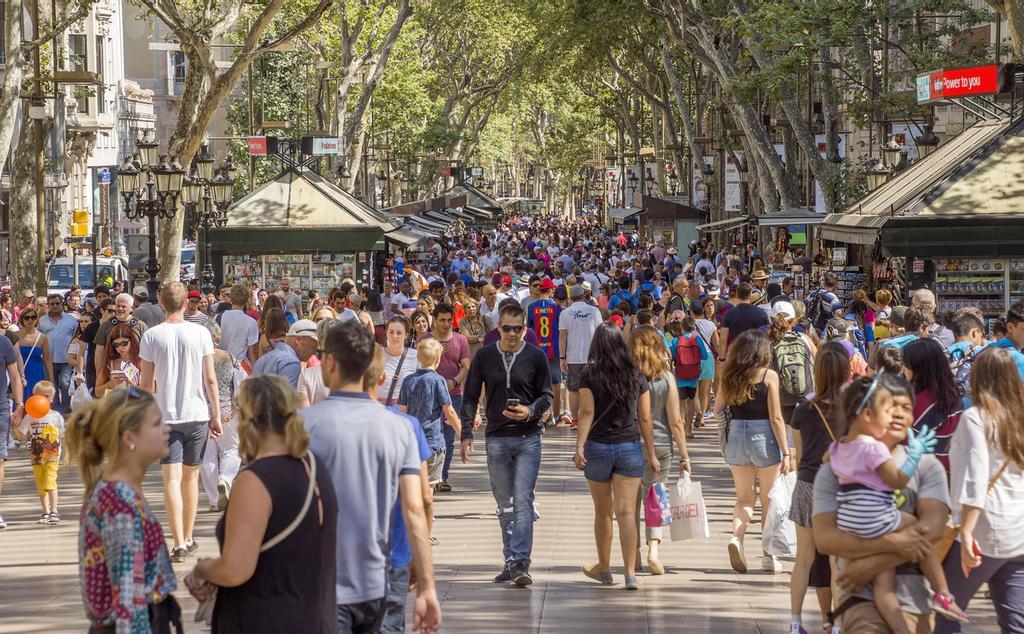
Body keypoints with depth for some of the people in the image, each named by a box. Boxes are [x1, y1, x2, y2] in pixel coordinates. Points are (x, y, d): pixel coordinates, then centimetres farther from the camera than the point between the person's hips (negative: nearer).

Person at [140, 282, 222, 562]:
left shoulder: (151, 336, -3)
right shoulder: (200, 333, -2)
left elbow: (146, 383, -1)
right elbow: (210, 379, -2)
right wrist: (216, 415, 6)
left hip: (165, 416, -1)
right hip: (197, 414, 1)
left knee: (171, 478, -4)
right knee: (191, 476, 15)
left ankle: (179, 543, -15)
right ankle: (188, 538, 25)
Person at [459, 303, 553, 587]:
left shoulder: (535, 356, -1)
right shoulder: (484, 356, 4)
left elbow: (547, 395, 5)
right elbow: (470, 397, 8)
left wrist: (530, 411, -16)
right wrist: (467, 434, 0)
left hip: (528, 438, -2)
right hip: (497, 439, 2)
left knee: (523, 501, -11)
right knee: (505, 505, 9)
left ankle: (520, 562, -15)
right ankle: (511, 561, 17)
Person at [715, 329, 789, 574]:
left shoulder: (729, 376, 2)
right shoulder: (769, 376, -9)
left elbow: (717, 409, 7)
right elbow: (776, 418, -10)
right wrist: (785, 452, -7)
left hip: (736, 436, 3)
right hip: (763, 438, -3)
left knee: (744, 497, 15)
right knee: (769, 500, 11)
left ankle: (736, 537, -12)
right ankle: (768, 556, 15)